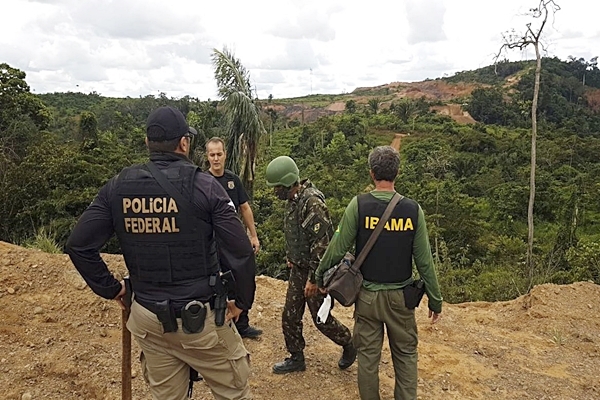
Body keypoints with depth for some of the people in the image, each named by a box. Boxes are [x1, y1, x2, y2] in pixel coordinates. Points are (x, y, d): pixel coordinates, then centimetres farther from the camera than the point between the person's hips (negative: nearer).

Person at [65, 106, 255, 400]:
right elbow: (240, 251, -16)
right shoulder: (203, 185, -13)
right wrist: (243, 301, -1)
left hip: (147, 320, 5)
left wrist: (110, 288, 9)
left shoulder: (118, 186, -2)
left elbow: (78, 245, -2)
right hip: (200, 319, -4)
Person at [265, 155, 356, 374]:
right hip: (298, 269, 9)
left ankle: (349, 344, 30)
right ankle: (296, 358, 28)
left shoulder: (312, 203, -25)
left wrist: (313, 279, -23)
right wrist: (291, 258, 19)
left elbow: (321, 244, -25)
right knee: (290, 316, 12)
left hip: (314, 271, -9)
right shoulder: (292, 201, 5)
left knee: (321, 318, 6)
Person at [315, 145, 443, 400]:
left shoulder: (359, 205, -12)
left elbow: (337, 248, -8)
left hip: (367, 295, -1)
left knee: (368, 356, 14)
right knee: (406, 355, 17)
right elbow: (424, 260, -5)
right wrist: (435, 300, 5)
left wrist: (320, 276, 9)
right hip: (400, 296, 1)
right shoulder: (412, 209, -8)